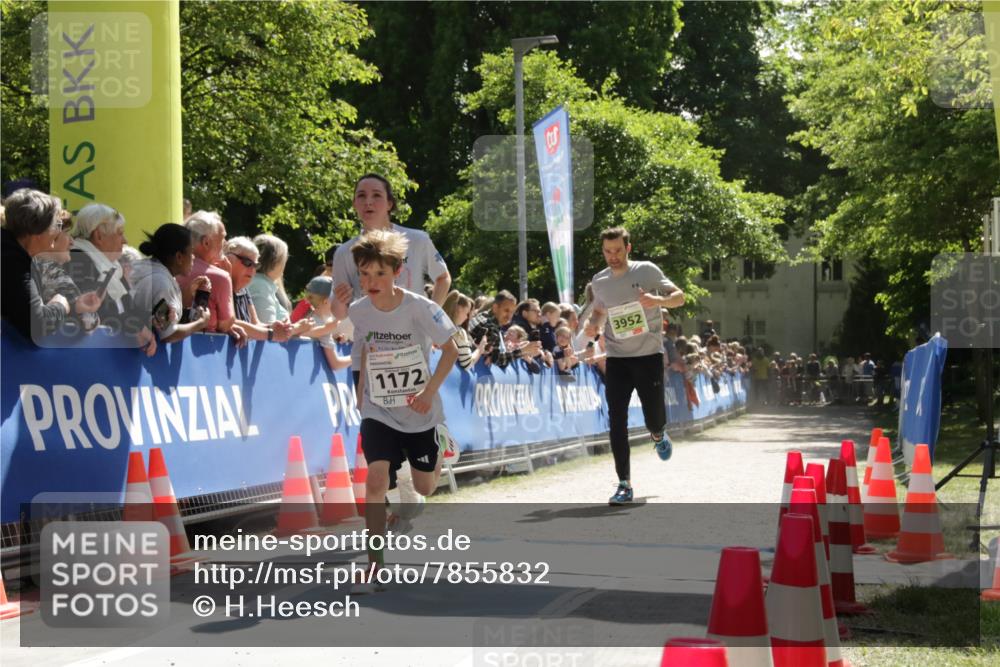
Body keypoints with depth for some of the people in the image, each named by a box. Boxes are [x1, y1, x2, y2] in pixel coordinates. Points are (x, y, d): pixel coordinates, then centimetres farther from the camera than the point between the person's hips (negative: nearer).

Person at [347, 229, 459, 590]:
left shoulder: (420, 308, -18)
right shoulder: (356, 312, -9)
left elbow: (450, 349, -7)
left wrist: (430, 390, -16)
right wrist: (361, 398, 10)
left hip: (419, 412, -1)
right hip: (378, 413, 1)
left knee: (424, 488, 14)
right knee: (376, 479, -20)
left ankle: (438, 457, 52)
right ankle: (375, 564, -13)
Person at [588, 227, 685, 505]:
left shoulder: (647, 271, -4)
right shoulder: (599, 281, 7)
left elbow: (679, 297, -3)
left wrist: (659, 300, -24)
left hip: (649, 356, -3)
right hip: (616, 359, 3)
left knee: (654, 419, -3)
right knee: (617, 422, -6)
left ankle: (658, 435, 36)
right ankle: (624, 484, -1)